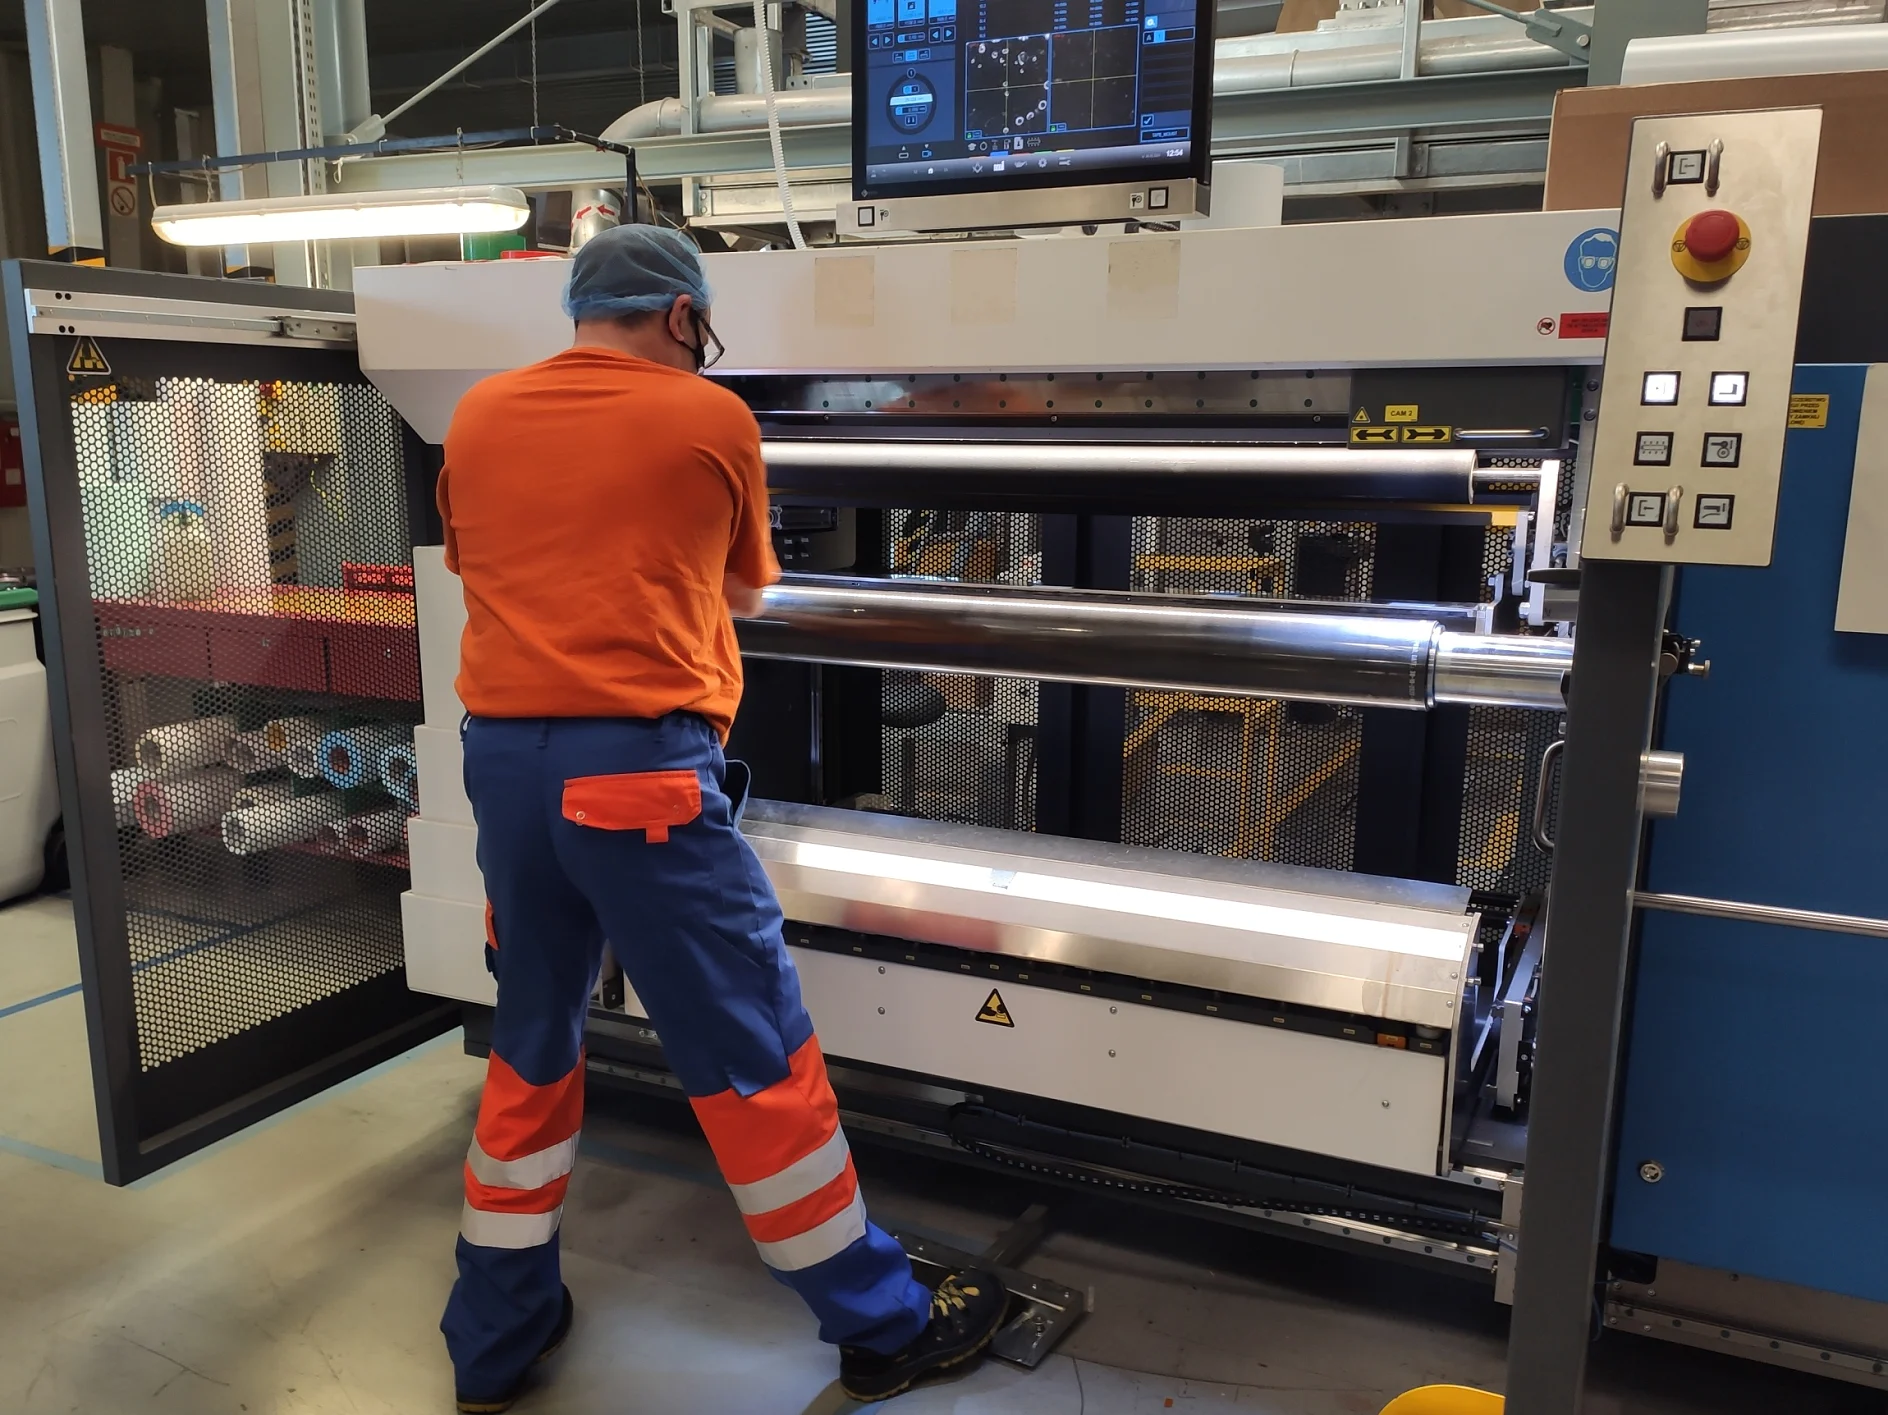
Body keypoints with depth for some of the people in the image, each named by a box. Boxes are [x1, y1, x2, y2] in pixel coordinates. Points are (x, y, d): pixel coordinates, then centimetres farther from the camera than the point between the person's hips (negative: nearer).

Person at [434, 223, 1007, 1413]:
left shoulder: (477, 418, 11)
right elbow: (743, 592, 13)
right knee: (753, 1052, 3)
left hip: (504, 760, 6)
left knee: (533, 1040, 19)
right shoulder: (709, 419, 0)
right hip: (639, 767, -5)